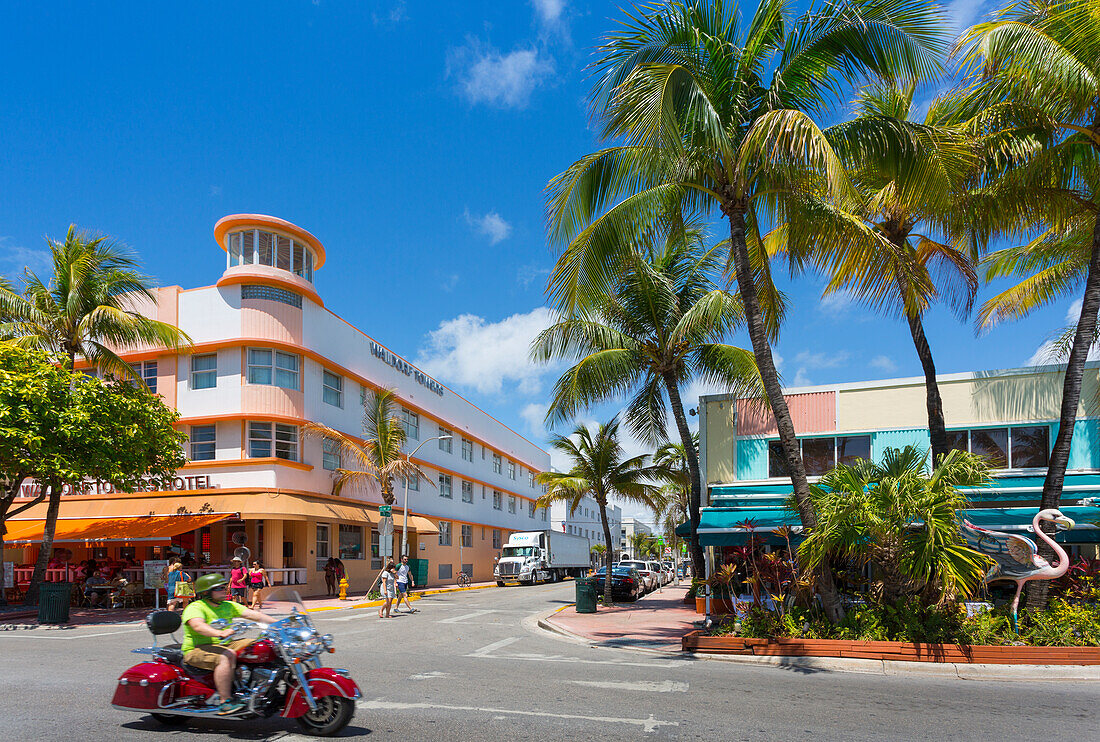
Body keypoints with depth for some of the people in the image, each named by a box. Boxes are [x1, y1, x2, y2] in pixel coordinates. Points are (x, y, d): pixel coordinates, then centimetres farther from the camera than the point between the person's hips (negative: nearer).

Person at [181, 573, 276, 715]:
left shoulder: (228, 606, 12)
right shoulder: (195, 608, -11)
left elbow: (252, 614, 4)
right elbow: (198, 625, -32)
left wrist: (279, 623, -8)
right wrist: (220, 633, -50)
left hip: (223, 645, 8)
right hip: (197, 650, -8)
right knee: (227, 656, -36)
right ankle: (225, 701, -33)